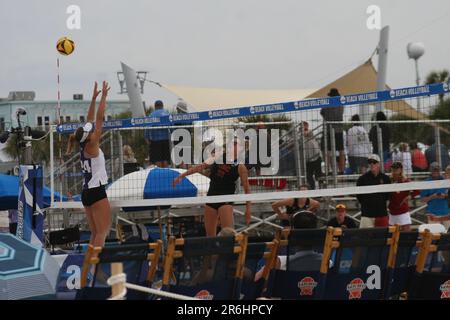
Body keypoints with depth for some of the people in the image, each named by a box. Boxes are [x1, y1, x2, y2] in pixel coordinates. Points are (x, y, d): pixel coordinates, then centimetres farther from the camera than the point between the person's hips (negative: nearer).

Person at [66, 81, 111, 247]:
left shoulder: (84, 146, 8)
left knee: (95, 233, 11)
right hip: (96, 192, -9)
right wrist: (103, 97, -9)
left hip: (87, 193, 9)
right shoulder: (91, 145, -11)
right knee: (102, 232, -9)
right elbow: (99, 119, -12)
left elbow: (90, 120, 15)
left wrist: (94, 98, 16)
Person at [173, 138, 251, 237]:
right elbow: (201, 166, 12)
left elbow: (247, 189, -5)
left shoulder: (240, 166, -6)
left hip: (226, 200, -5)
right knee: (210, 234, 9)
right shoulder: (218, 156, 6)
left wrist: (248, 209, -11)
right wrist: (181, 175, 10)